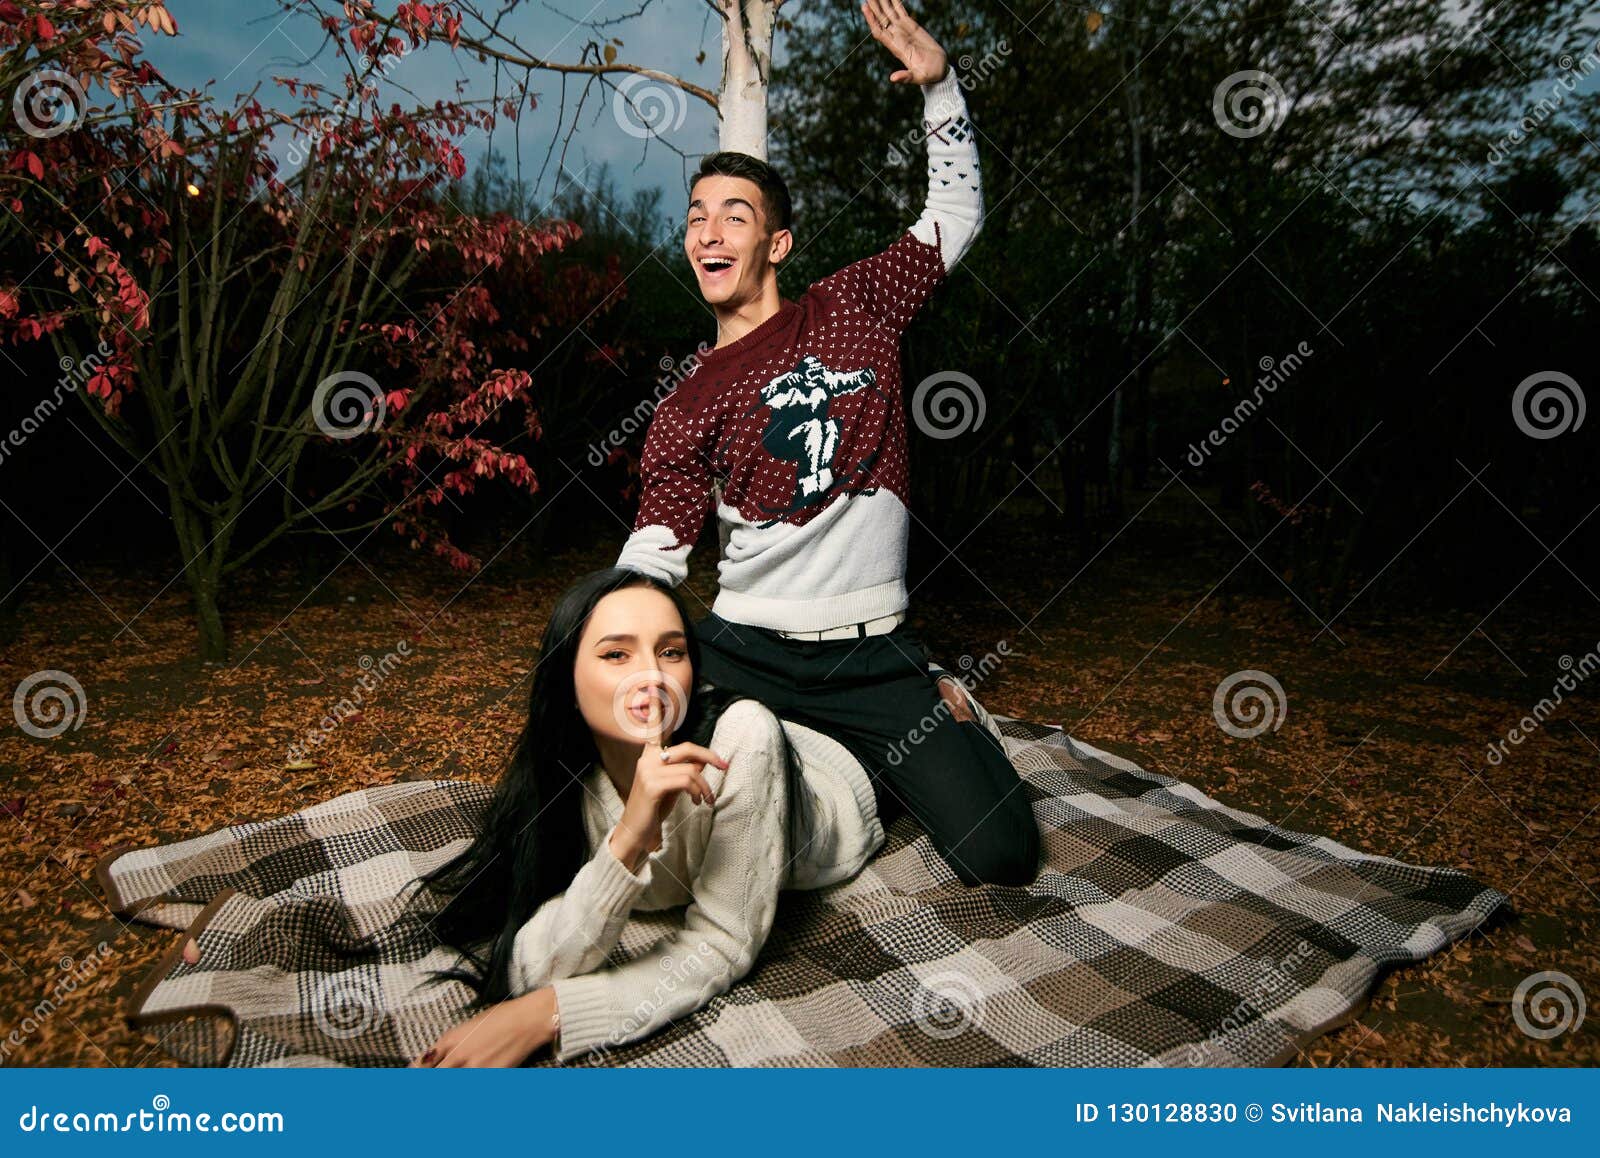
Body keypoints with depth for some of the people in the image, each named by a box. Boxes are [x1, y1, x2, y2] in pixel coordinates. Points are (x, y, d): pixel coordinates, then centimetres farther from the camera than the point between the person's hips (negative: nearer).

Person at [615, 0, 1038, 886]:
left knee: (1003, 857, -9)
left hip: (873, 657, 0)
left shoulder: (851, 307, 5)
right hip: (744, 650, 1)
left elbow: (957, 214, 16)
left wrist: (938, 84, 4)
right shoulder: (685, 411, 3)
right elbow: (648, 565, -3)